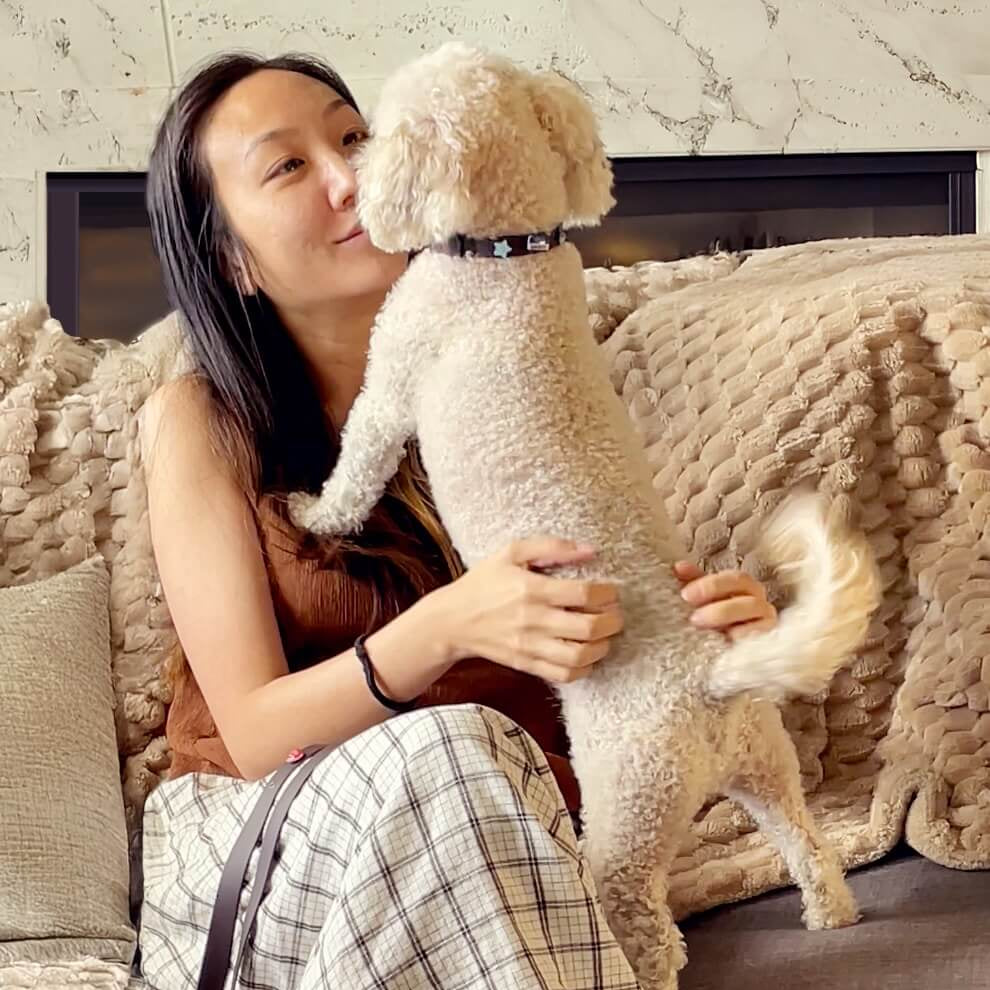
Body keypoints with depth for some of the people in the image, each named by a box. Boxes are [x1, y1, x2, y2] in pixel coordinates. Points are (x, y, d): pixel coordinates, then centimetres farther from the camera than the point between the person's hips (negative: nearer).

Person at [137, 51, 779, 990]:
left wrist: (706, 618, -14)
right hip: (263, 841, -1)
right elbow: (255, 733, -11)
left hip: (504, 815, 2)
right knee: (439, 751, -33)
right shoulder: (199, 423, -6)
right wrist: (445, 628, -29)